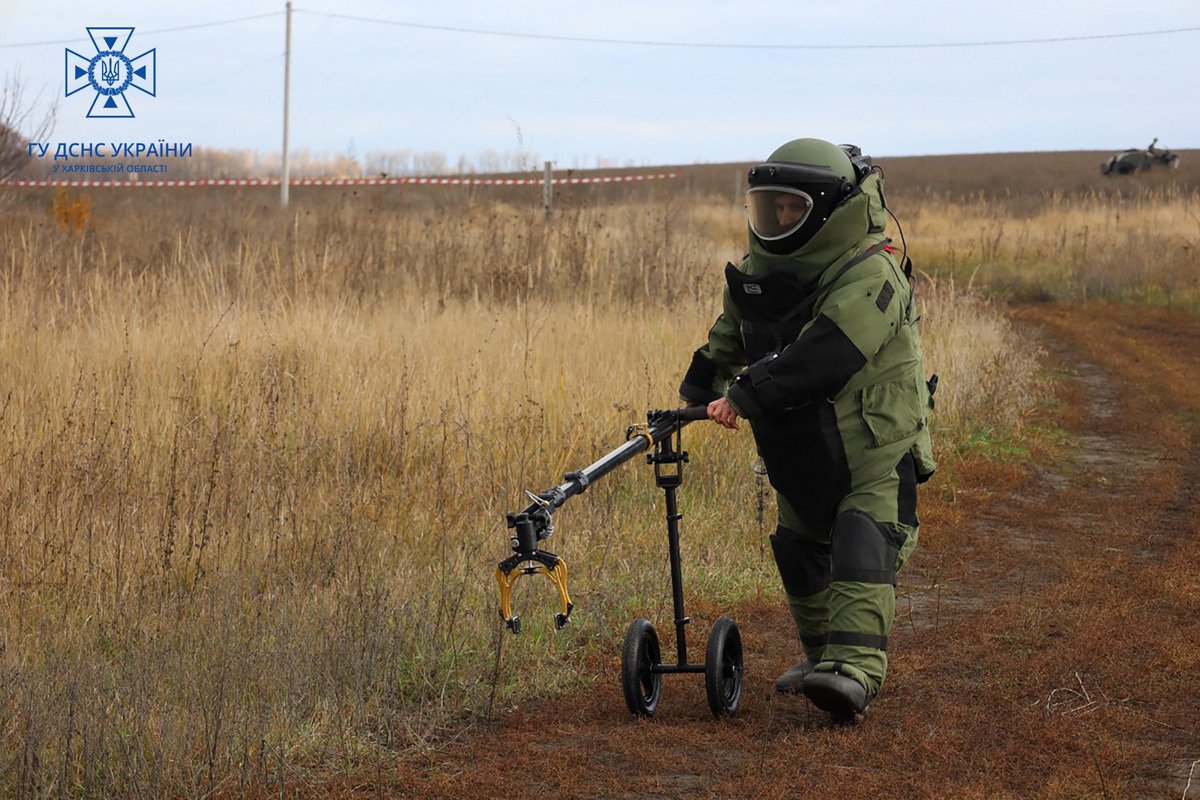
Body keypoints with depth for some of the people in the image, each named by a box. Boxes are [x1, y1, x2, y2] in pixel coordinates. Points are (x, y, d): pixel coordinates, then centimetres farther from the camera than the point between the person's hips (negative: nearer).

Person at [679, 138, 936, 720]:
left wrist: (748, 397, -35)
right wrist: (699, 390, 11)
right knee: (800, 552, 15)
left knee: (862, 549, -22)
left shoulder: (869, 276, -22)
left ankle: (854, 670, -33)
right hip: (801, 454, 8)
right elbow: (730, 337, 23)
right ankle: (821, 652, 34)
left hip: (876, 452, -8)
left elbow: (821, 357, -34)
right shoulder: (760, 273, 5)